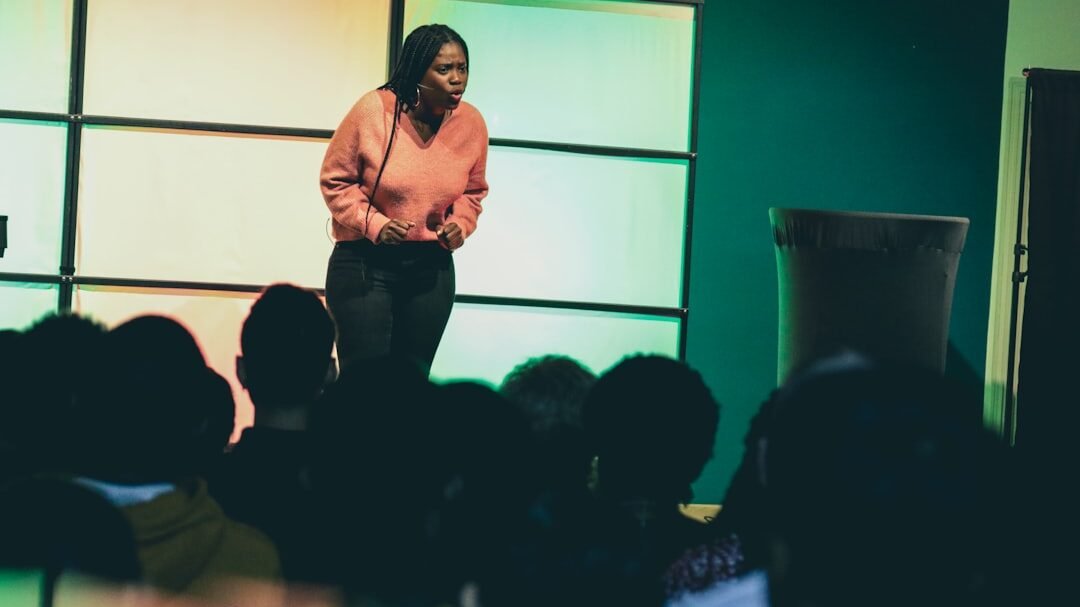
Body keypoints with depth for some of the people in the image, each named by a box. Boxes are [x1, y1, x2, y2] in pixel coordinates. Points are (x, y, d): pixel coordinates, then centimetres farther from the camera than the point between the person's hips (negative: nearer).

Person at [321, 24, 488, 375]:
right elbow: (335, 180, -4)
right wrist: (373, 224, -16)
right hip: (364, 263, -4)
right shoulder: (373, 111, -14)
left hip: (431, 267, 4)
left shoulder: (472, 123, -3)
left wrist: (460, 224, -4)